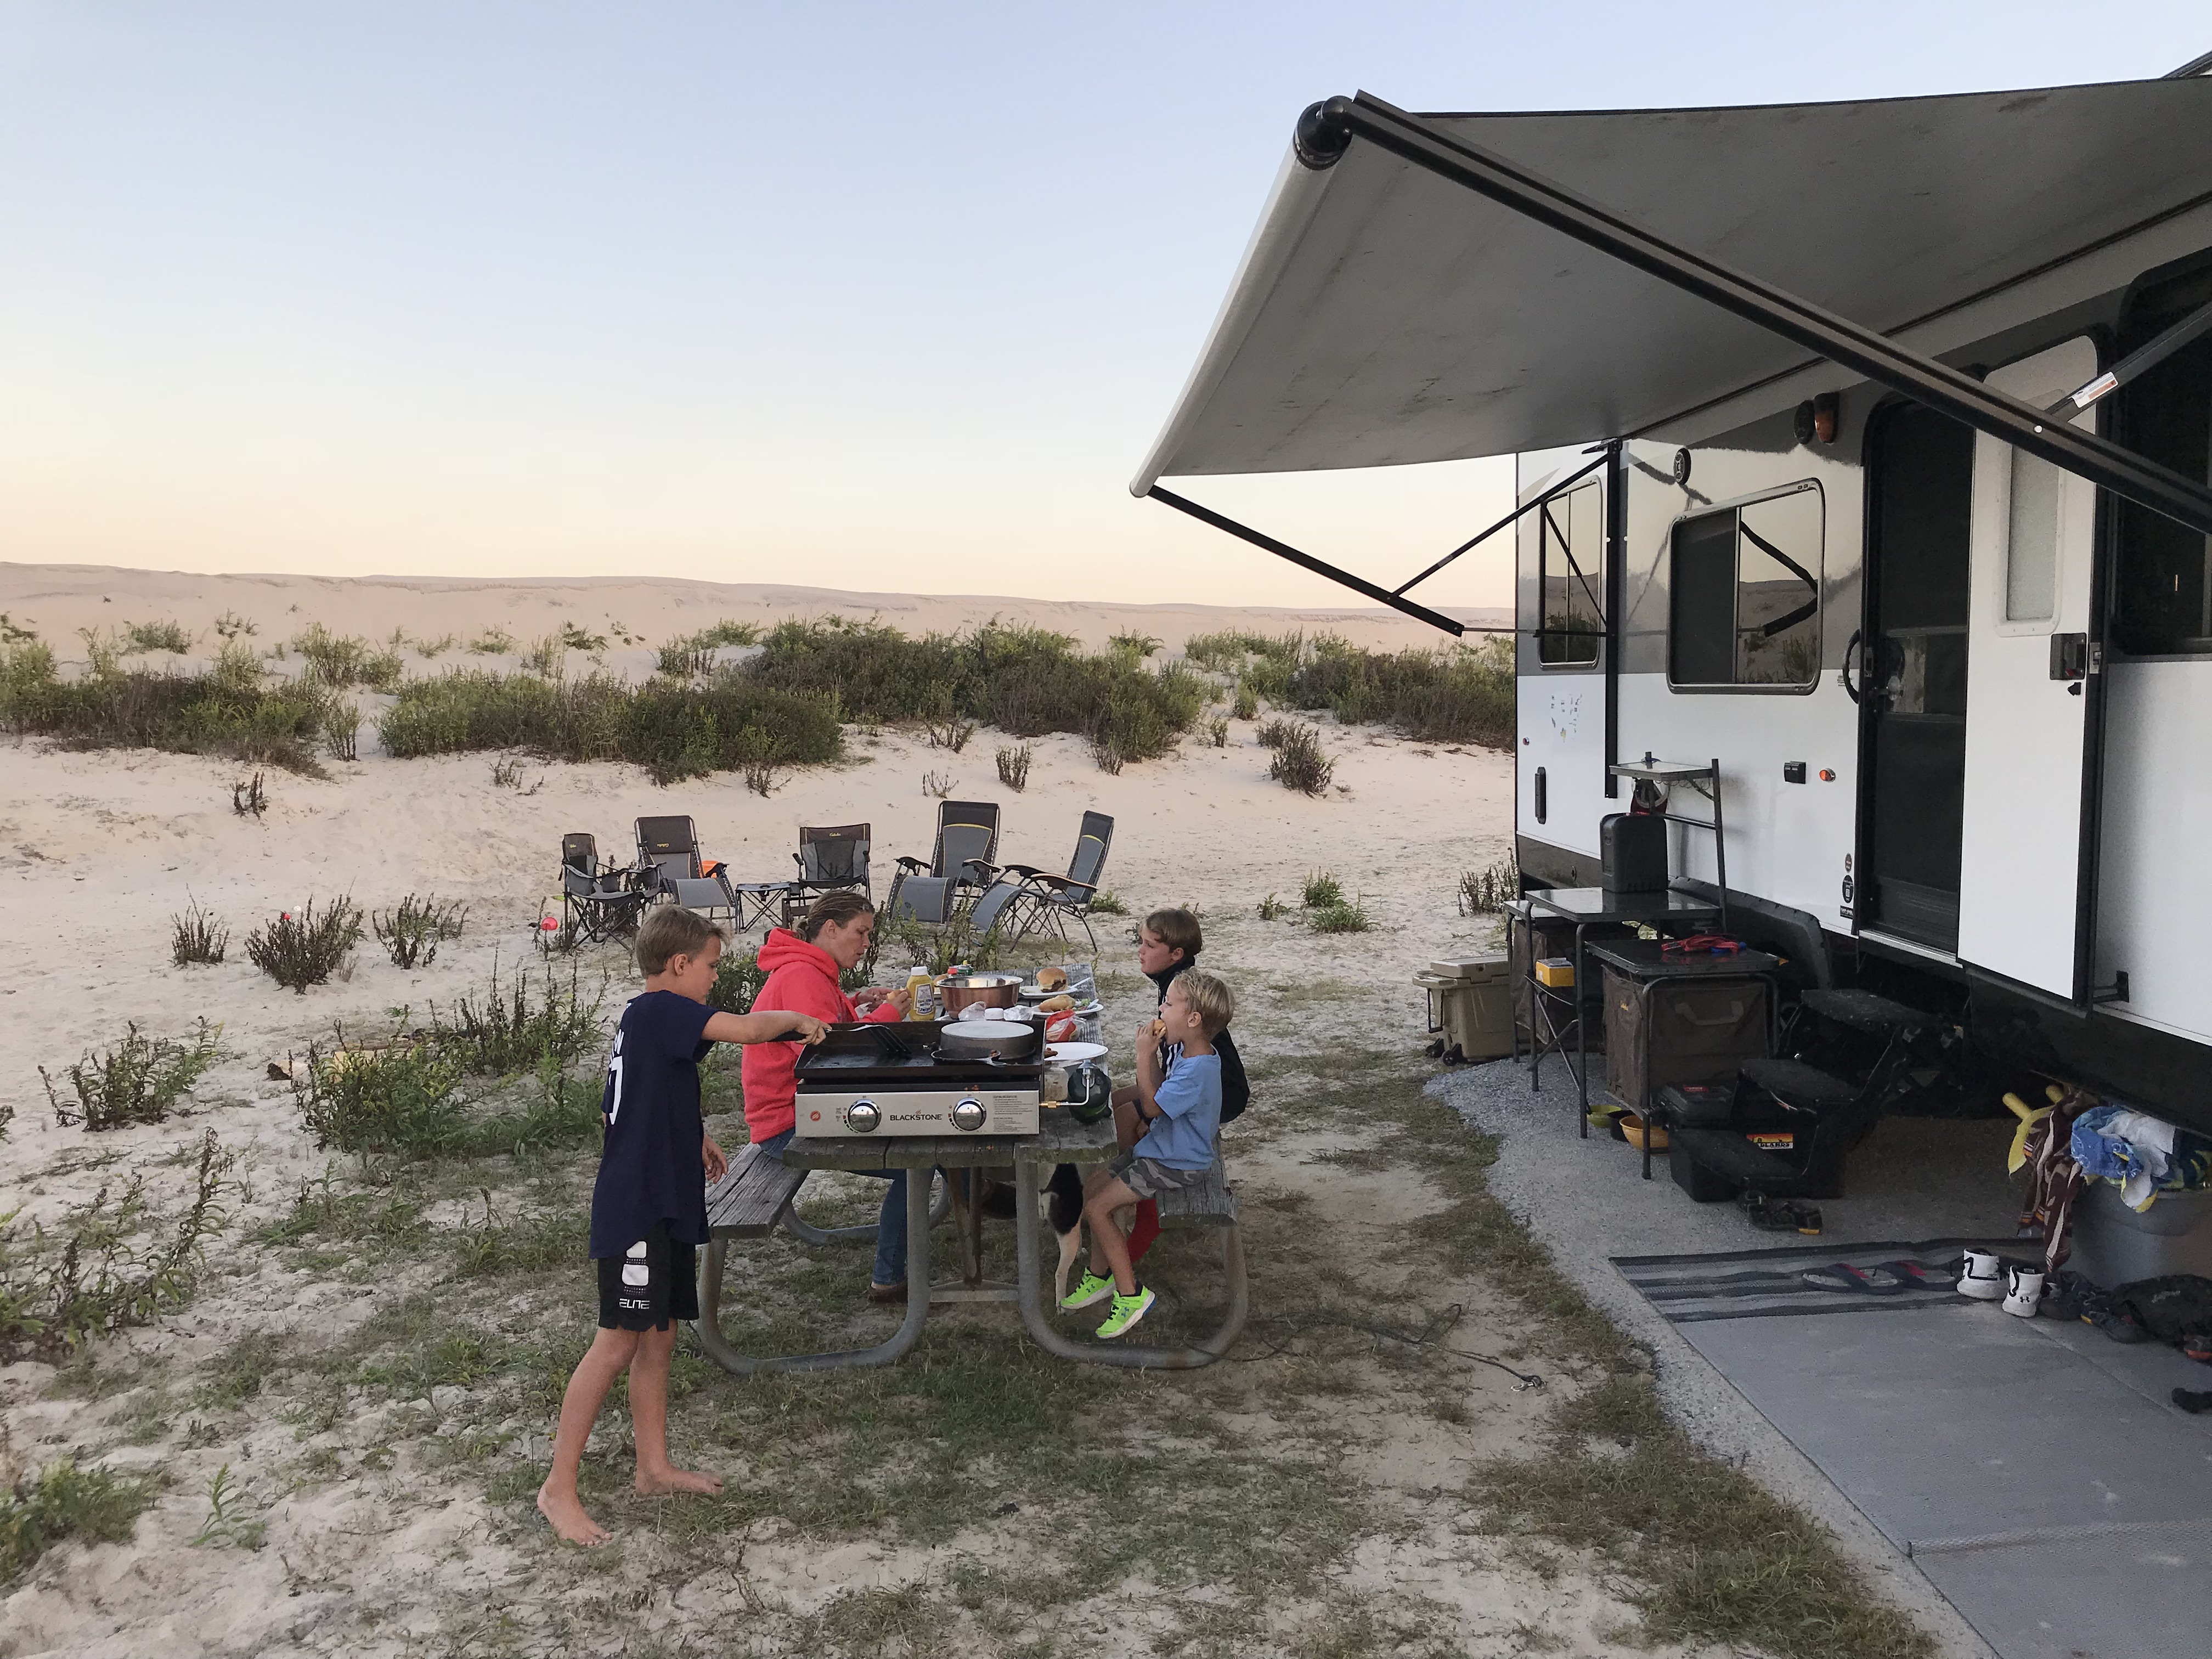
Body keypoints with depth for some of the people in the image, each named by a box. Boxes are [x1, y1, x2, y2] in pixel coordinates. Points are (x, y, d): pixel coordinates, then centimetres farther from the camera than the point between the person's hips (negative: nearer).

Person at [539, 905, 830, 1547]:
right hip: (634, 1209, -10)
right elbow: (744, 1029, -25)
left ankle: (654, 1466, 25)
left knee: (658, 1338, 15)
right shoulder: (659, 1010, -15)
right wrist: (797, 1020, -6)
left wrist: (691, 1139, 18)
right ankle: (559, 1488, 2)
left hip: (664, 1208, 10)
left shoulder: (642, 1019, 15)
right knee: (618, 1344, -6)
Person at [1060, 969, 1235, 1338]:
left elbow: (1151, 1107, -21)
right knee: (1092, 1185, 13)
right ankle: (1100, 1276, 24)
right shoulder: (1185, 1051, 1)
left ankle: (1131, 1293, -1)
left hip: (1176, 1163, -10)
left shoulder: (1198, 1069, -29)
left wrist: (1145, 1055, -19)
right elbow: (1159, 1096, 14)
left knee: (1097, 1208, -12)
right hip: (1160, 1147, 10)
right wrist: (1154, 1052, -1)